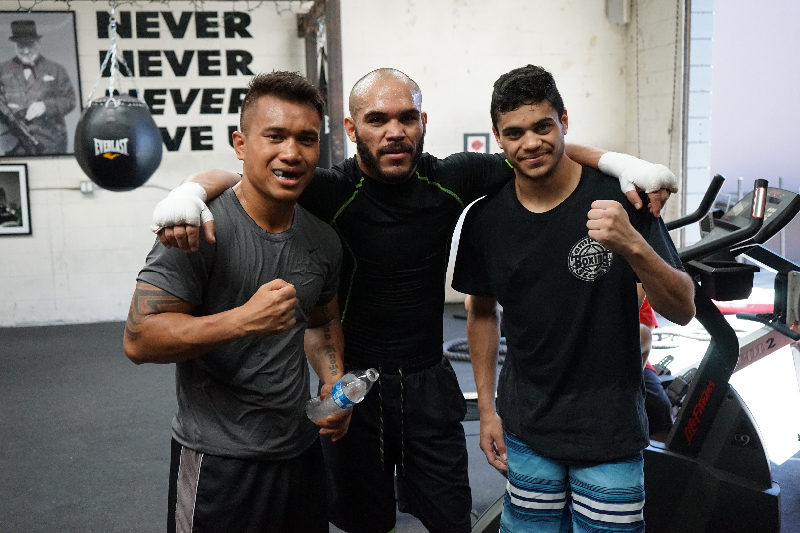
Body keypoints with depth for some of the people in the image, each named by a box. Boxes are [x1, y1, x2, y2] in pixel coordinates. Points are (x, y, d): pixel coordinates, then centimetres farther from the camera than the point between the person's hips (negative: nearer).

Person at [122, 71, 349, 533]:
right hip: (220, 460, -6)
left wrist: (335, 382, 0)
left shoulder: (323, 239, 2)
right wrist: (245, 319, -30)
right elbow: (139, 339, -20)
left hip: (302, 448, 6)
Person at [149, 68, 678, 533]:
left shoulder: (451, 179, -7)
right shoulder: (332, 192, -15)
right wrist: (190, 194, -42)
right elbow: (230, 177, -21)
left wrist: (620, 162, -12)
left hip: (430, 383, 2)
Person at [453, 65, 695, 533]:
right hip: (526, 430, 2)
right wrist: (487, 410, 8)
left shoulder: (617, 195, -12)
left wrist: (633, 245, -33)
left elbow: (683, 311, -14)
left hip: (610, 432, -2)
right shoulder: (486, 218, -5)